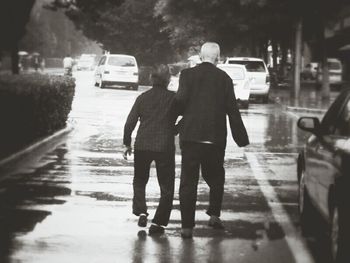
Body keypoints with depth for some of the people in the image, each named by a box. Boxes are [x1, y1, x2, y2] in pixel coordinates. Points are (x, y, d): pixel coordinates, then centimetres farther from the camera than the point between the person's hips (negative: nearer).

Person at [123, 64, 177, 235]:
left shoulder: (142, 98, 3)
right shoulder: (174, 98, -3)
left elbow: (130, 123, 2)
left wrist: (127, 144, 12)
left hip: (142, 146, 2)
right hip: (165, 147, -2)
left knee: (139, 181, 20)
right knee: (166, 186, 8)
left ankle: (141, 211, 0)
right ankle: (158, 222, 1)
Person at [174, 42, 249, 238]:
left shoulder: (187, 75, -2)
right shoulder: (224, 78, 2)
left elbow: (181, 99, -14)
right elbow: (232, 110, 1)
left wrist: (183, 113, 9)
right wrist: (241, 138, 8)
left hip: (190, 136, -1)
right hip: (215, 138, 1)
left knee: (189, 180, 3)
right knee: (215, 177, 20)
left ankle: (187, 226, 0)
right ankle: (214, 215, 11)